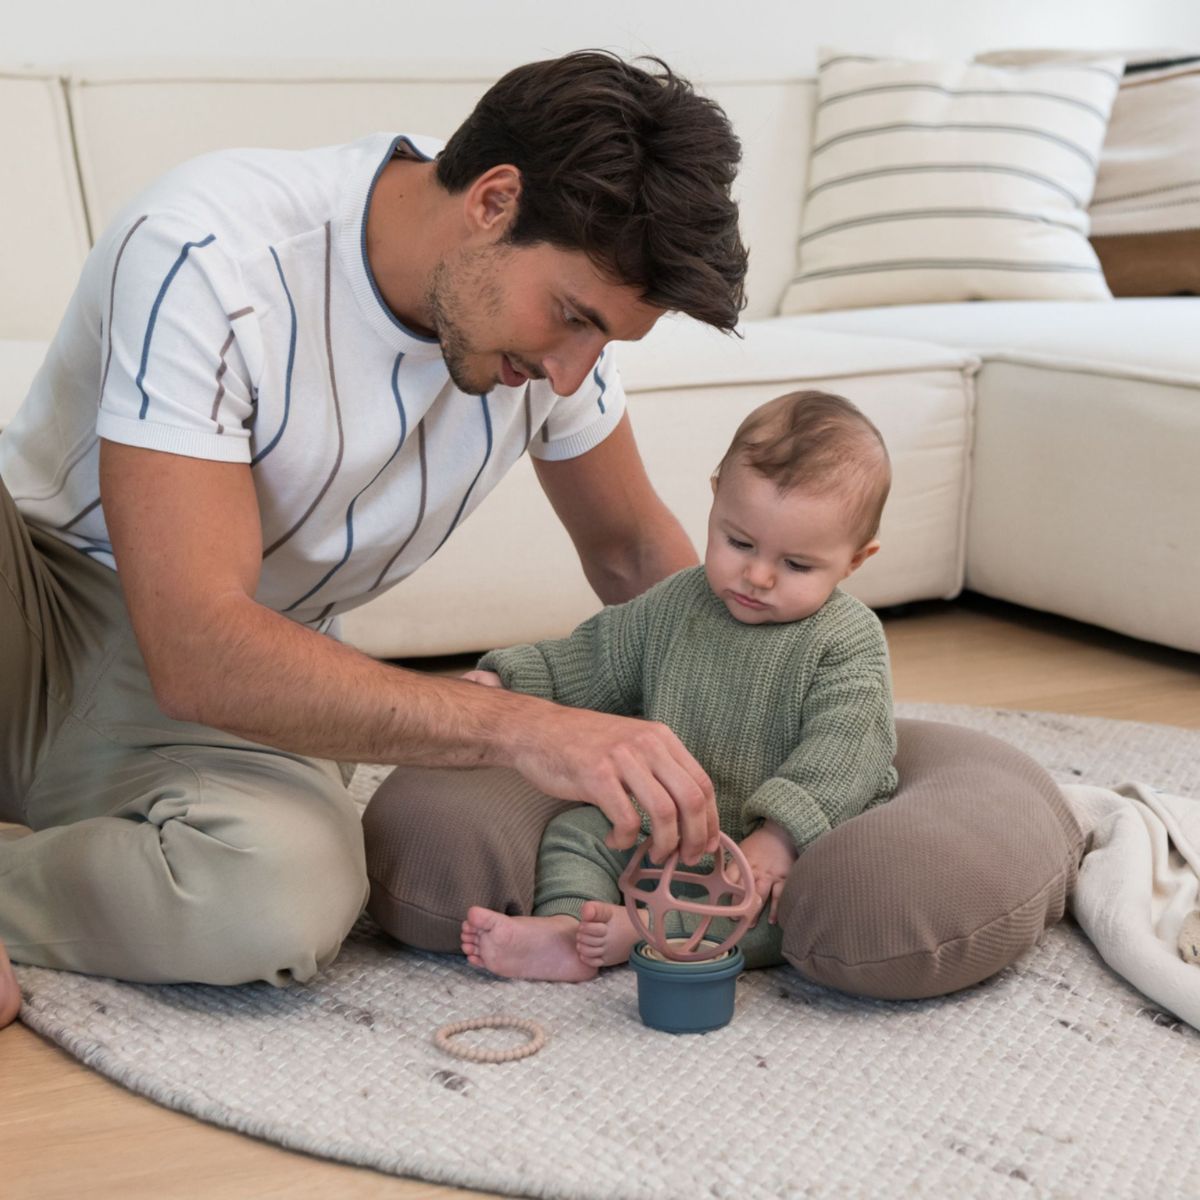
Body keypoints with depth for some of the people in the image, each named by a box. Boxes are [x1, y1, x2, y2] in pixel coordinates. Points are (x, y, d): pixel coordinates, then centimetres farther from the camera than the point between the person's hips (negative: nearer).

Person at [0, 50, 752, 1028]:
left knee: (290, 897, -32)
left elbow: (636, 550, 8)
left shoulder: (557, 291, -8)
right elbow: (200, 655, -33)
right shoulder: (210, 258, -26)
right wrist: (523, 727, -41)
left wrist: (702, 788, -5)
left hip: (249, 693, 3)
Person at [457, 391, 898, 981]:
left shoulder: (849, 639, -11)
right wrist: (504, 680, 3)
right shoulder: (674, 605, 5)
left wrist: (779, 835, -34)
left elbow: (845, 749, -22)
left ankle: (642, 927, -37)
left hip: (785, 846, -5)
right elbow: (594, 659, 16)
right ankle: (563, 927, -32)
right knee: (577, 830, -8)